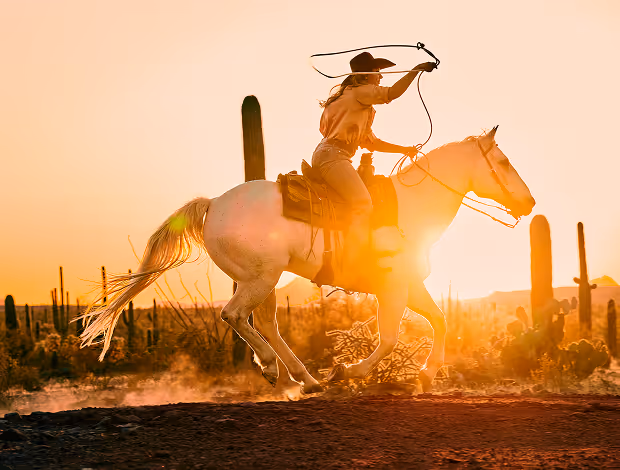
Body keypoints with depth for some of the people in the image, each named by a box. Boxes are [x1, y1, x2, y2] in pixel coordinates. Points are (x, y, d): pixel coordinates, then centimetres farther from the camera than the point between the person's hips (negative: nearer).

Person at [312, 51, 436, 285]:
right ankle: (355, 270, -32)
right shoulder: (359, 92, 0)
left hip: (330, 156, 11)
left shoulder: (363, 108, 29)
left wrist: (403, 149, 29)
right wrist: (417, 70, -7)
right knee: (362, 203, -23)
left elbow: (371, 142, 31)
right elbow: (393, 93, -15)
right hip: (332, 154, -11)